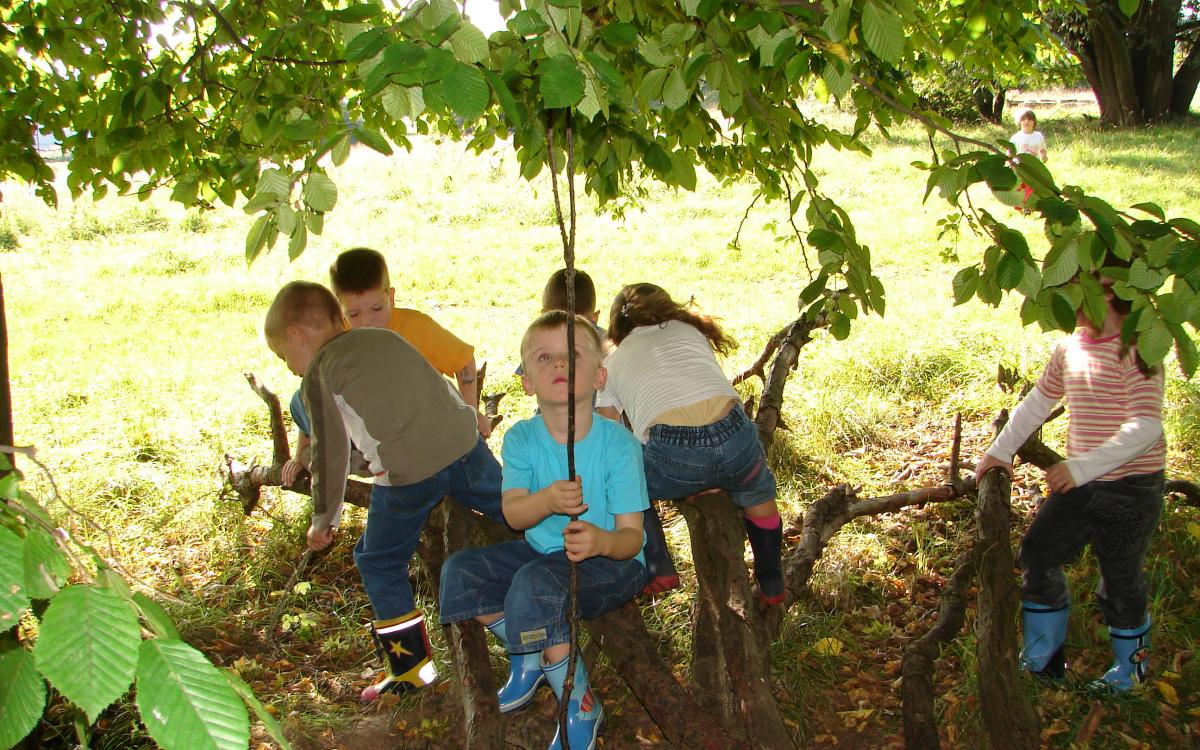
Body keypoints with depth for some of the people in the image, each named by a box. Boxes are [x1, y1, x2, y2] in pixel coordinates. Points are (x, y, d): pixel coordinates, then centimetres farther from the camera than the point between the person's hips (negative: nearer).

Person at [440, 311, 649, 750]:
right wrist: (546, 501, -40)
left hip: (611, 562, -5)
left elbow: (631, 535, -19)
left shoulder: (617, 443, -18)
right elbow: (513, 513, -16)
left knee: (534, 583, -32)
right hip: (542, 552, 6)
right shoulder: (521, 439, -6)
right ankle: (527, 657, 11)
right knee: (459, 571, -11)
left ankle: (581, 706, -14)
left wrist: (601, 541, -44)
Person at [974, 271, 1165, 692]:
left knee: (1120, 582, 5)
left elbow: (1145, 428, -25)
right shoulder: (1069, 348, 4)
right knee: (1037, 555, 8)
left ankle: (1129, 672, 30)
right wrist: (1000, 451, 18)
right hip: (1080, 483, 7)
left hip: (1132, 487, -7)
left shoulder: (1137, 349, -18)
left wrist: (1082, 467, -31)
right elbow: (1037, 403, 17)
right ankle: (1041, 661, 24)